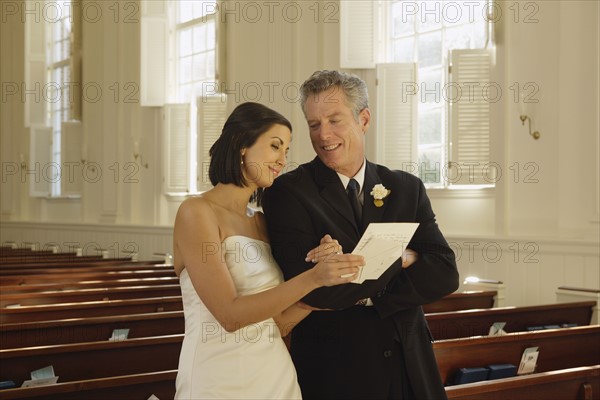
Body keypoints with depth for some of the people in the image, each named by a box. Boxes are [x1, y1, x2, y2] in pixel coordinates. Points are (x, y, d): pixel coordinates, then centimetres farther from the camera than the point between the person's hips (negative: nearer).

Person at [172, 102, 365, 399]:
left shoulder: (261, 222, 9)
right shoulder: (197, 213, -11)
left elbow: (280, 323, 5)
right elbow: (230, 315, -19)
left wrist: (322, 269, -8)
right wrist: (312, 278, -23)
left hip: (277, 374, 6)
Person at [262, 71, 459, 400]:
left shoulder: (407, 188, 3)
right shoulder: (288, 192, -10)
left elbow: (445, 274, -5)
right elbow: (310, 288, -21)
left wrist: (367, 296, -16)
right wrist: (398, 257, -13)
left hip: (410, 367, 4)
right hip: (334, 373, -4)